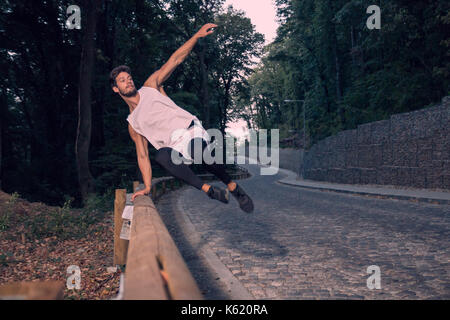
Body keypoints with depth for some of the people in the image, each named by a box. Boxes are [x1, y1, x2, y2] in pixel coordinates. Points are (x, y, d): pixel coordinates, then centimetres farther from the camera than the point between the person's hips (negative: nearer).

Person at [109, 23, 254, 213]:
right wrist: (147, 187, 6)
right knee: (161, 156, -36)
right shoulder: (133, 124, 21)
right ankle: (207, 189, -30)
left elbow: (174, 60, 11)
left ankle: (233, 186, -11)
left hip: (192, 131, -1)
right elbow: (142, 156, 16)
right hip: (175, 147, 1)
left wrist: (197, 36, 1)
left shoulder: (150, 87, 18)